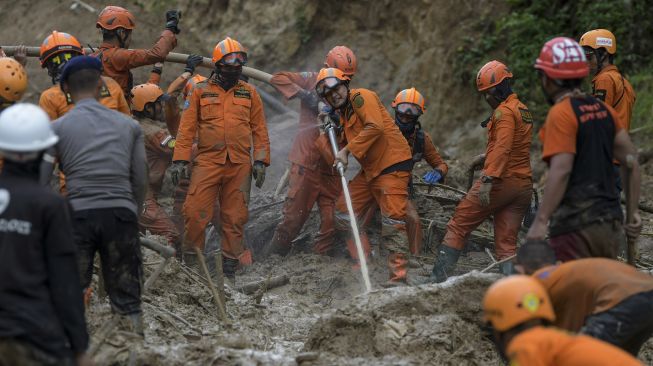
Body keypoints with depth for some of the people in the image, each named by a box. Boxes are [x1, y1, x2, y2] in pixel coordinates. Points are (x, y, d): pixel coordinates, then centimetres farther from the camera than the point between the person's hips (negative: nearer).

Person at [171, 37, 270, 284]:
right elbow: (187, 128, 4)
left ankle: (229, 269, 11)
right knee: (196, 213, -10)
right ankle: (190, 263, 2)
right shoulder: (201, 91, 6)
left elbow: (259, 130, 12)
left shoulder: (249, 93, 11)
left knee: (235, 218, 4)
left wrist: (260, 161, 4)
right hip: (208, 161, -2)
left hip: (239, 164, 2)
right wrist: (180, 159, -3)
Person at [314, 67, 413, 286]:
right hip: (370, 170, 10)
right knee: (343, 211, 11)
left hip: (392, 164, -10)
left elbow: (375, 127, -24)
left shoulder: (361, 97, -8)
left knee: (392, 221, -16)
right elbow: (336, 155, 13)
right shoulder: (341, 114, 17)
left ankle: (398, 276, -18)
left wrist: (347, 150, -22)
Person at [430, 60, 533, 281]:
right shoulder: (524, 110, 18)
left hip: (501, 180, -8)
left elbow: (502, 148, -23)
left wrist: (488, 180, -29)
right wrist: (487, 157, 27)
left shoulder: (504, 111, -10)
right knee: (507, 243, 6)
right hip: (524, 184, 8)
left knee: (458, 226, 1)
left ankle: (438, 277, -1)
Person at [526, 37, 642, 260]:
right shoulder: (603, 110, 11)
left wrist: (540, 221, -21)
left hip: (576, 226, -8)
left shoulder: (560, 114, -12)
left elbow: (561, 171, -20)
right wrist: (633, 211, 16)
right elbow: (631, 160, 12)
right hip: (610, 224, 8)